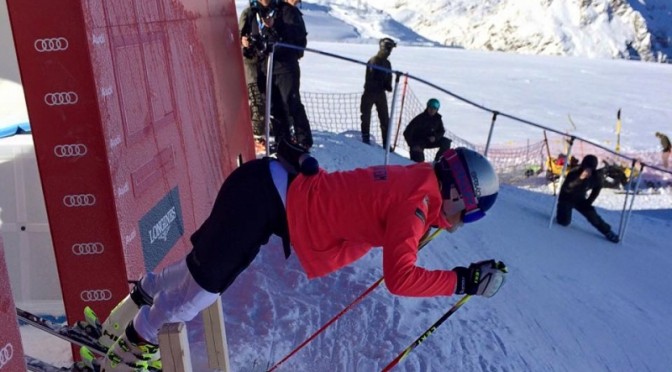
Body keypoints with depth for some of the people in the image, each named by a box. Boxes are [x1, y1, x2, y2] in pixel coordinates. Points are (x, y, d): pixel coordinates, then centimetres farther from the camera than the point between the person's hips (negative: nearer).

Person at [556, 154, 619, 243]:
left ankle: (607, 231, -4)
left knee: (591, 214, -17)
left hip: (579, 199, 3)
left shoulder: (597, 177, -18)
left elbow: (596, 190, 3)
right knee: (564, 222, -13)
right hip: (566, 198, -3)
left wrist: (588, 202, -1)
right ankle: (562, 213, 20)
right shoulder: (574, 173, -30)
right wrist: (580, 178, -51)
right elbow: (566, 188, -42)